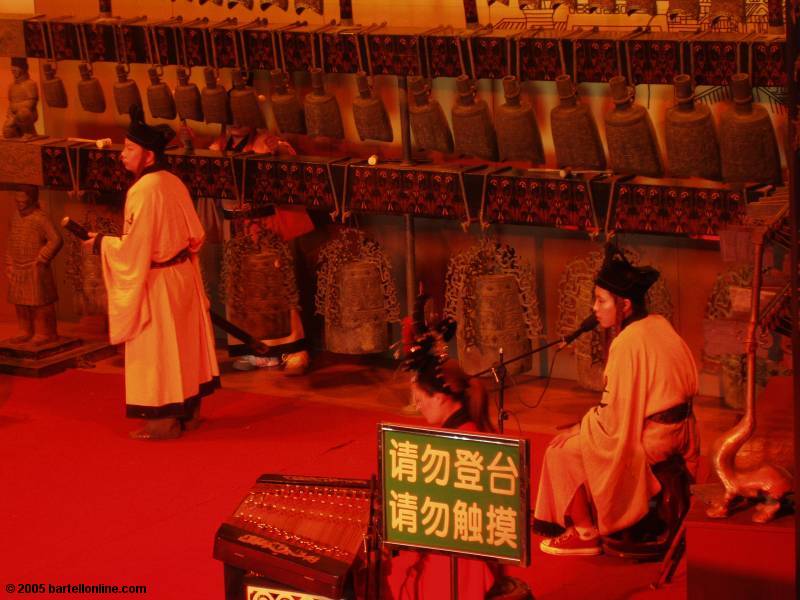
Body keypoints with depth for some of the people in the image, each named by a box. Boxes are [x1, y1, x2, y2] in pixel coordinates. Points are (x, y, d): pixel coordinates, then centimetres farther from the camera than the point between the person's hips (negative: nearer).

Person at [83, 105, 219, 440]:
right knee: (185, 343, 15)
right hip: (183, 273, 8)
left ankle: (165, 419, 6)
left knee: (156, 349, 1)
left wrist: (102, 243, -6)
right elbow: (195, 234, 9)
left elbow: (134, 249, -21)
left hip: (156, 282, -8)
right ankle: (189, 410, 24)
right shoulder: (174, 183, 3)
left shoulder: (143, 191, -22)